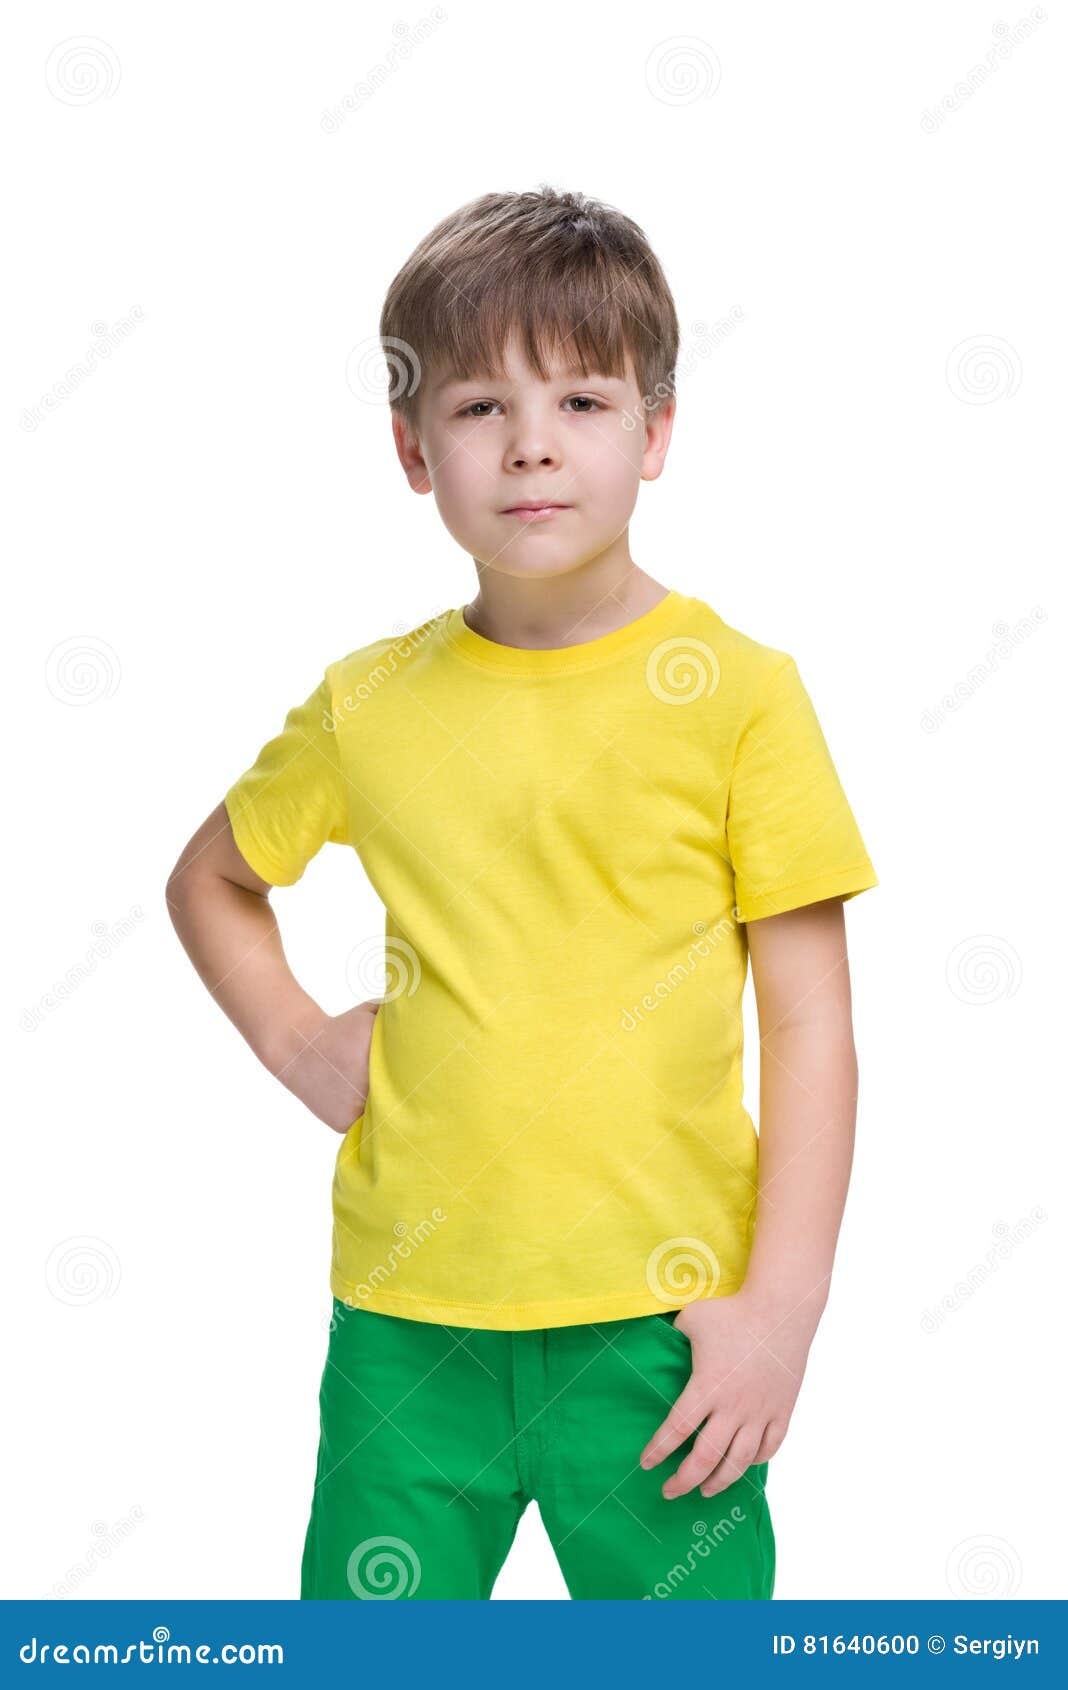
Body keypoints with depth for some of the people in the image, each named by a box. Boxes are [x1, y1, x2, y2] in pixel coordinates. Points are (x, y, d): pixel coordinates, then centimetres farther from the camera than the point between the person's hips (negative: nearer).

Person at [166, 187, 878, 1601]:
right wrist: (296, 1043, 7)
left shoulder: (738, 692, -5)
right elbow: (209, 879, 22)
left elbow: (810, 1022, -4)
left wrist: (782, 1302, -9)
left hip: (657, 1321, -2)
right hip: (408, 1320, 3)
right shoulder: (367, 705, 3)